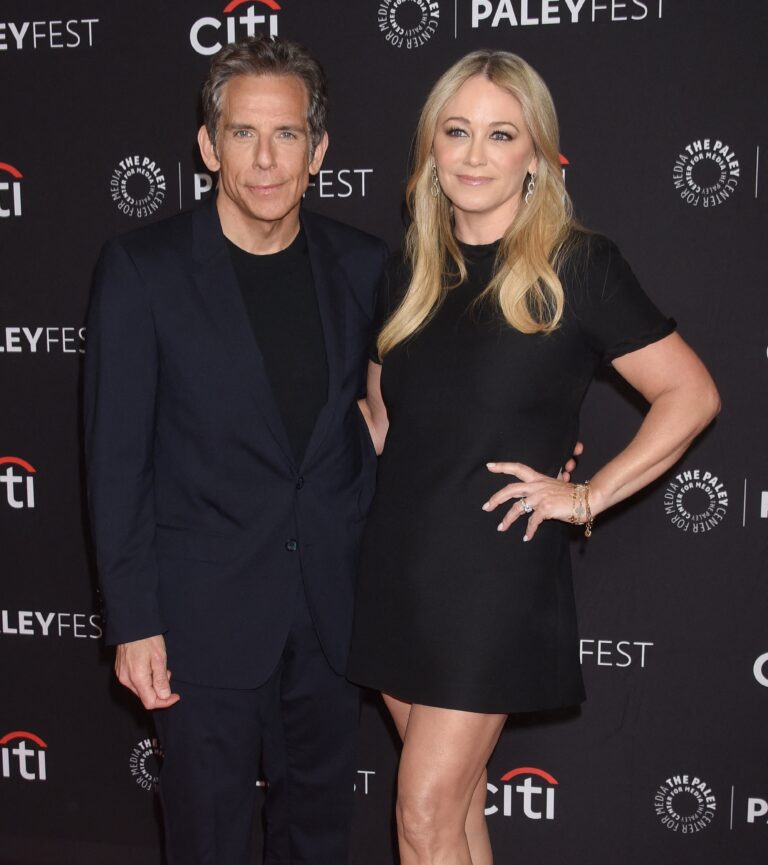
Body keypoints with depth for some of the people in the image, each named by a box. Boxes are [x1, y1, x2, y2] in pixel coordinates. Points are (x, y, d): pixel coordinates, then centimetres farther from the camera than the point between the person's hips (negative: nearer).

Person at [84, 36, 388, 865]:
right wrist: (133, 621, -10)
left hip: (333, 602, 3)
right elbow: (116, 459, -9)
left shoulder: (362, 265, 0)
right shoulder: (141, 268, -10)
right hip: (207, 609, -3)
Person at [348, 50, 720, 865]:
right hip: (397, 564, 5)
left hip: (496, 574, -5)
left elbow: (690, 395, -5)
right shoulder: (407, 272, 8)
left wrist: (587, 496, -9)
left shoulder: (577, 264, -7)